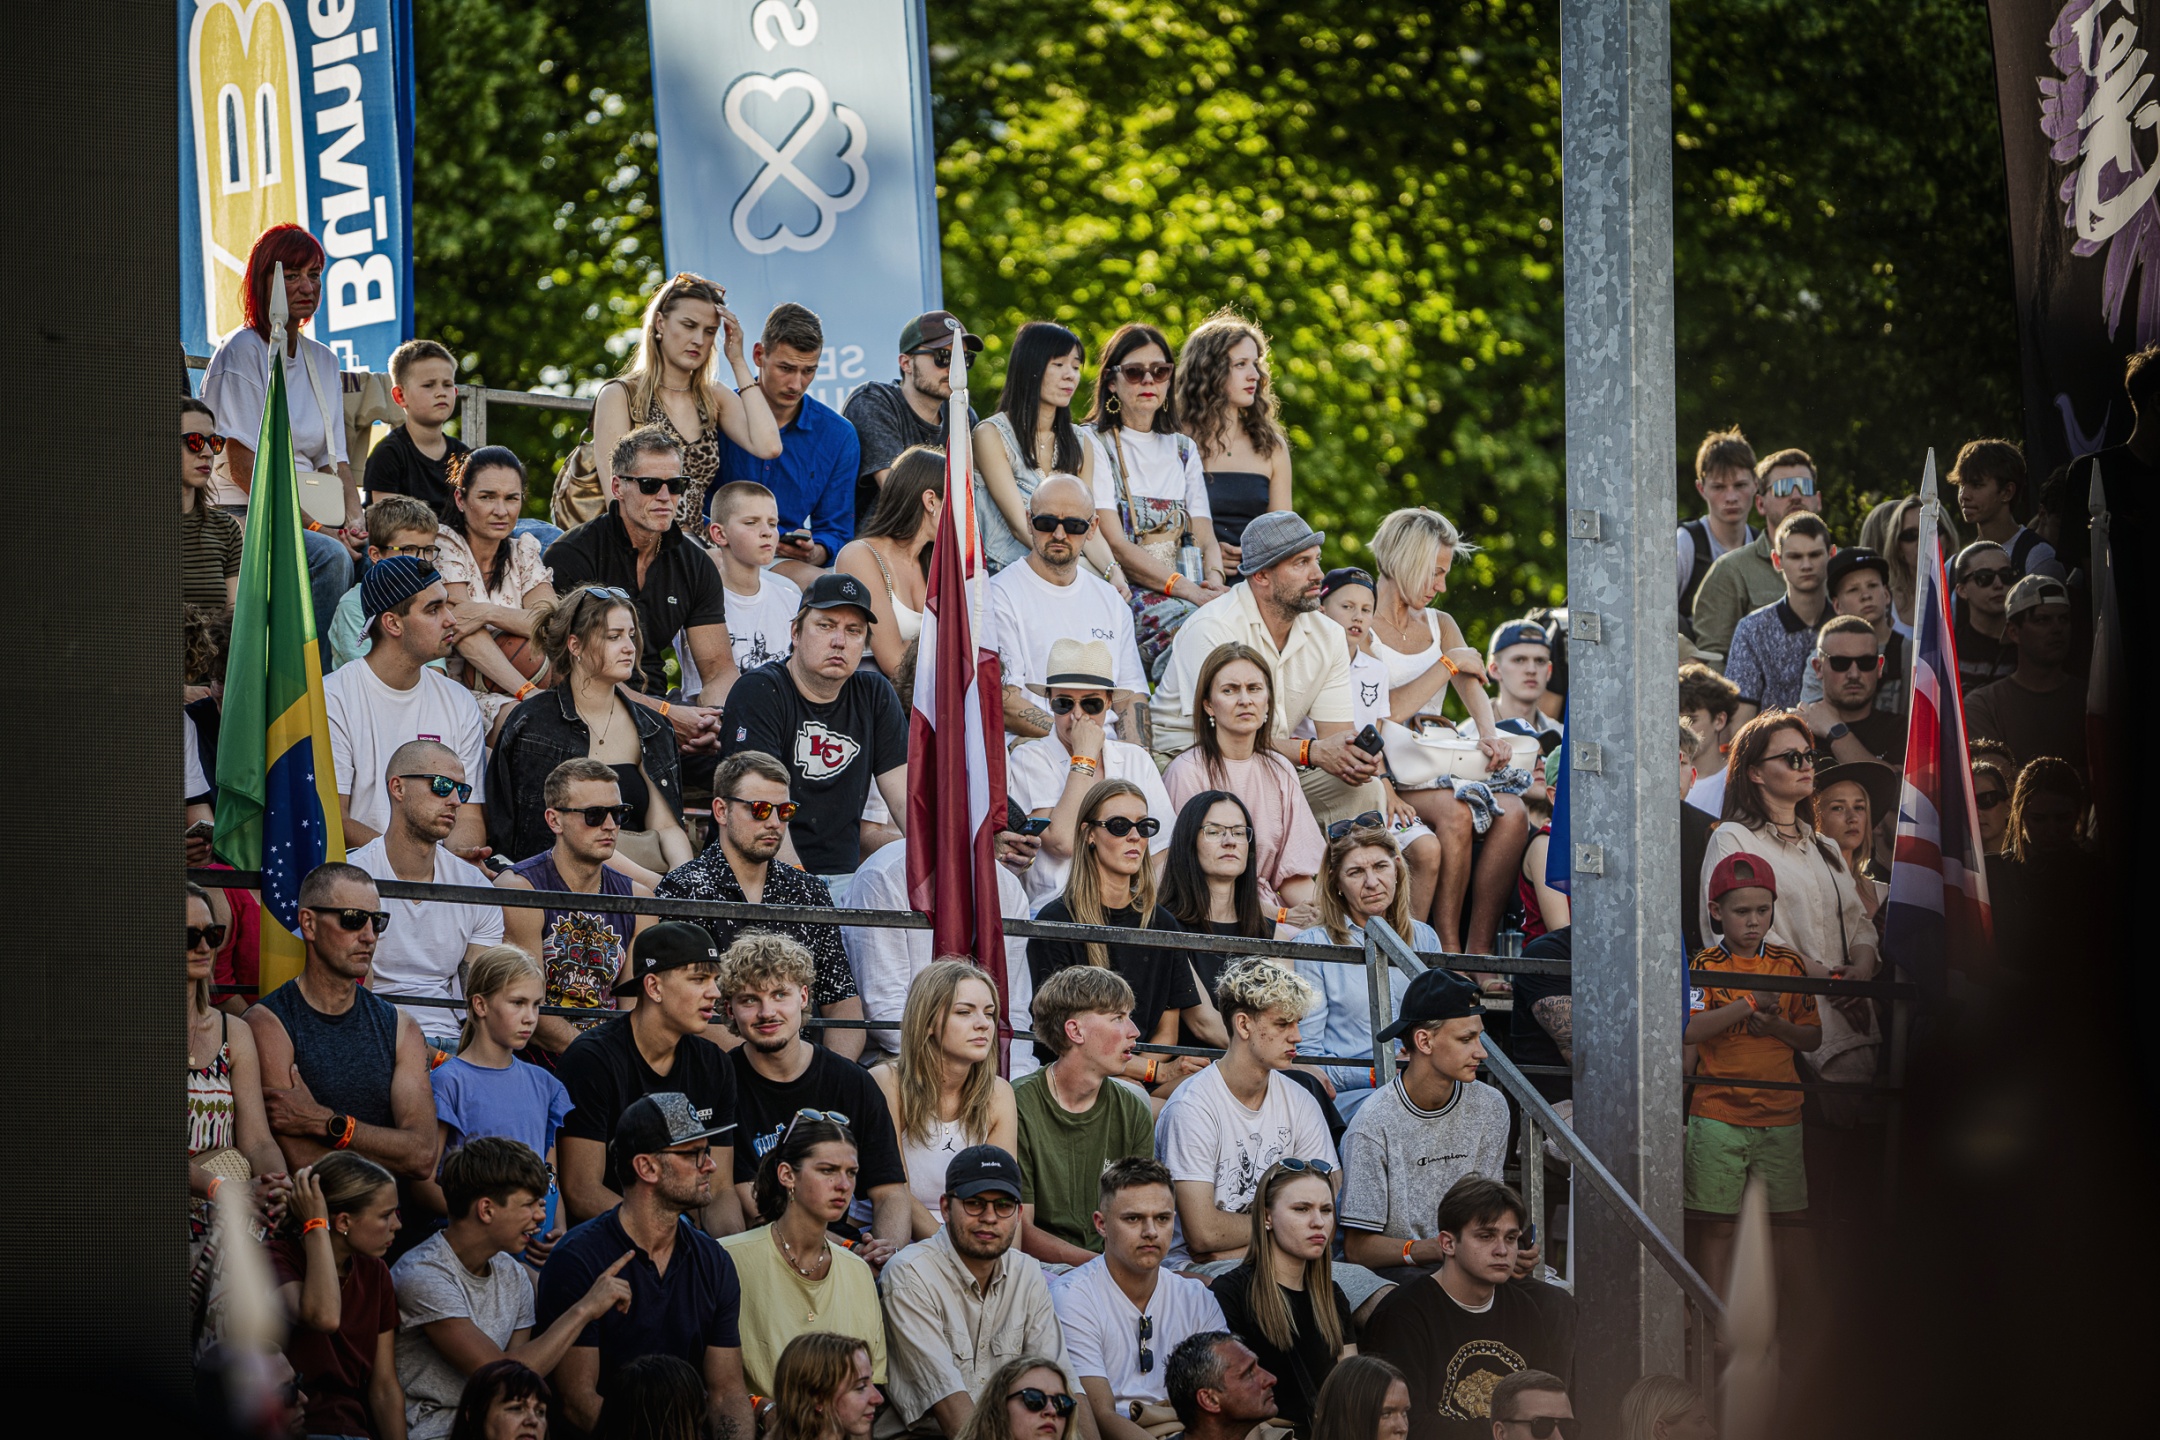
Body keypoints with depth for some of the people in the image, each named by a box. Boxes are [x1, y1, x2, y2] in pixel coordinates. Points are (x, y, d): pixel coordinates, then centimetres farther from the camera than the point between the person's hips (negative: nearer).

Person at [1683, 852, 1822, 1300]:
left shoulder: (1790, 966, 10)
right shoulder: (1705, 966, -1)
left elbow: (1813, 1039, 11)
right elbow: (1688, 1030, -16)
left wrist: (1776, 1025, -9)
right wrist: (1750, 1003, -21)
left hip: (1780, 1115, 3)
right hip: (1718, 1115, -3)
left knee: (1778, 1227, 5)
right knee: (1716, 1226, -2)